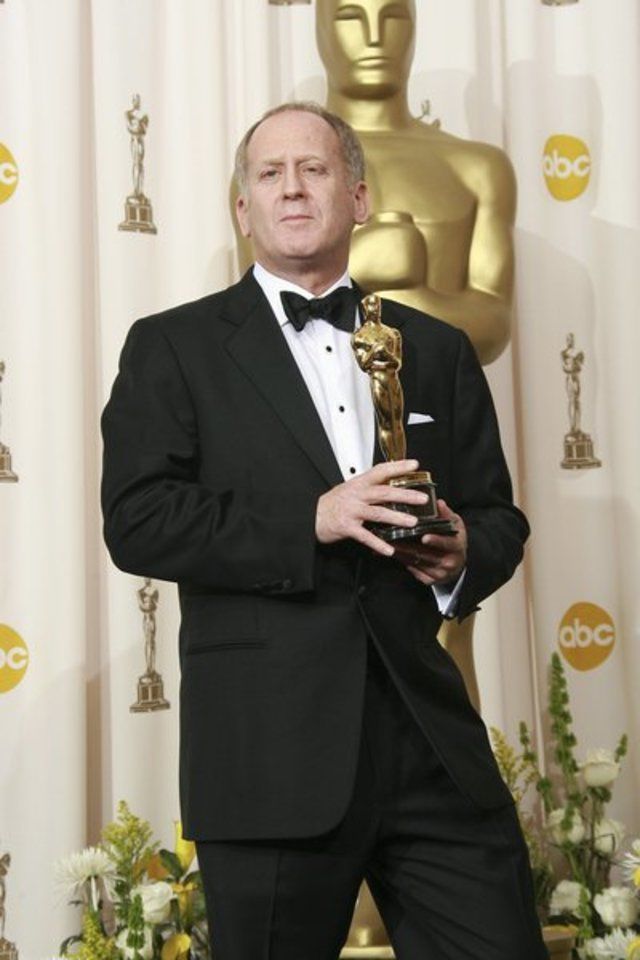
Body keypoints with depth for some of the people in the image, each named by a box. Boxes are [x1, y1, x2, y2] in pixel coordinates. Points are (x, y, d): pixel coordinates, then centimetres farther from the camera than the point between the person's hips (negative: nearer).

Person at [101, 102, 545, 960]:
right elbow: (137, 522, -7)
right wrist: (310, 521, -16)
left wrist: (462, 553, -6)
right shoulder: (174, 348, 4)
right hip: (271, 753, -3)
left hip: (430, 736, 3)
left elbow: (499, 519, 18)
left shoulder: (438, 351, 15)